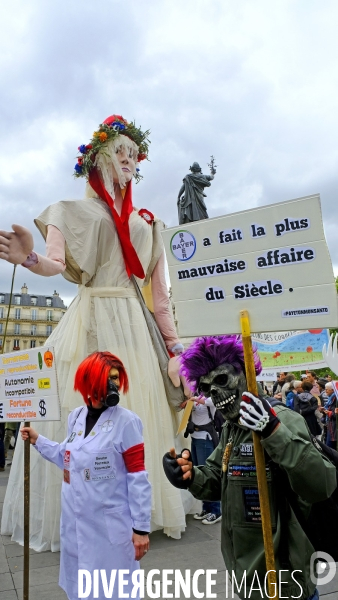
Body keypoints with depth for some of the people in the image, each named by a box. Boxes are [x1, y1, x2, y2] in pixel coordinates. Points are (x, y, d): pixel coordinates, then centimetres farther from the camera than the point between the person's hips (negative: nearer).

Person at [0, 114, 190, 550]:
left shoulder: (145, 222, 17)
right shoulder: (75, 212, 10)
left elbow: (159, 292, 14)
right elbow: (57, 264, -7)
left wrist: (174, 345, 10)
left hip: (133, 325, 3)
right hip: (89, 321, -3)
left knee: (136, 415, 3)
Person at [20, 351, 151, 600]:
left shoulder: (126, 421, -17)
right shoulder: (76, 416, 1)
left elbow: (138, 477, -14)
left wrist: (141, 527, -12)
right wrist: (38, 440, 16)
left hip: (111, 527, -6)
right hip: (75, 523, 6)